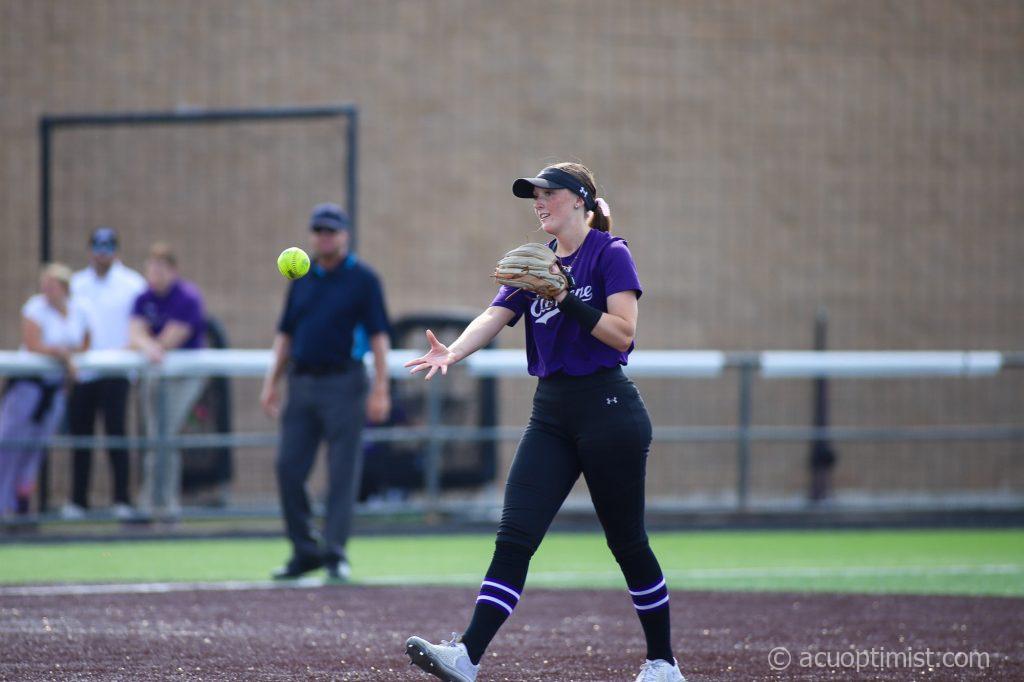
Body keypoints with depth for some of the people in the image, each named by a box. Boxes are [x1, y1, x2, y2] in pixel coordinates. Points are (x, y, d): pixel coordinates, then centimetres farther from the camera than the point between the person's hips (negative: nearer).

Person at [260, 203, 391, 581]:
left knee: (342, 472, -5)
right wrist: (271, 383, 11)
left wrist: (380, 390, -12)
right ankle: (305, 551, 10)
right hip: (302, 383, 5)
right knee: (289, 468, 1)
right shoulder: (302, 278, 14)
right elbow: (286, 333, 18)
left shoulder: (363, 278, -1)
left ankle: (335, 553, -2)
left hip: (343, 383, -5)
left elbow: (378, 335, -5)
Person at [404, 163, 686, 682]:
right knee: (514, 538, -6)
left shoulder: (610, 254, -5)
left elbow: (623, 332, -14)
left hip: (606, 406, -6)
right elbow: (494, 317, 0)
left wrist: (568, 299, -24)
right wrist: (453, 352, -19)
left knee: (627, 542, 2)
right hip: (551, 413, 6)